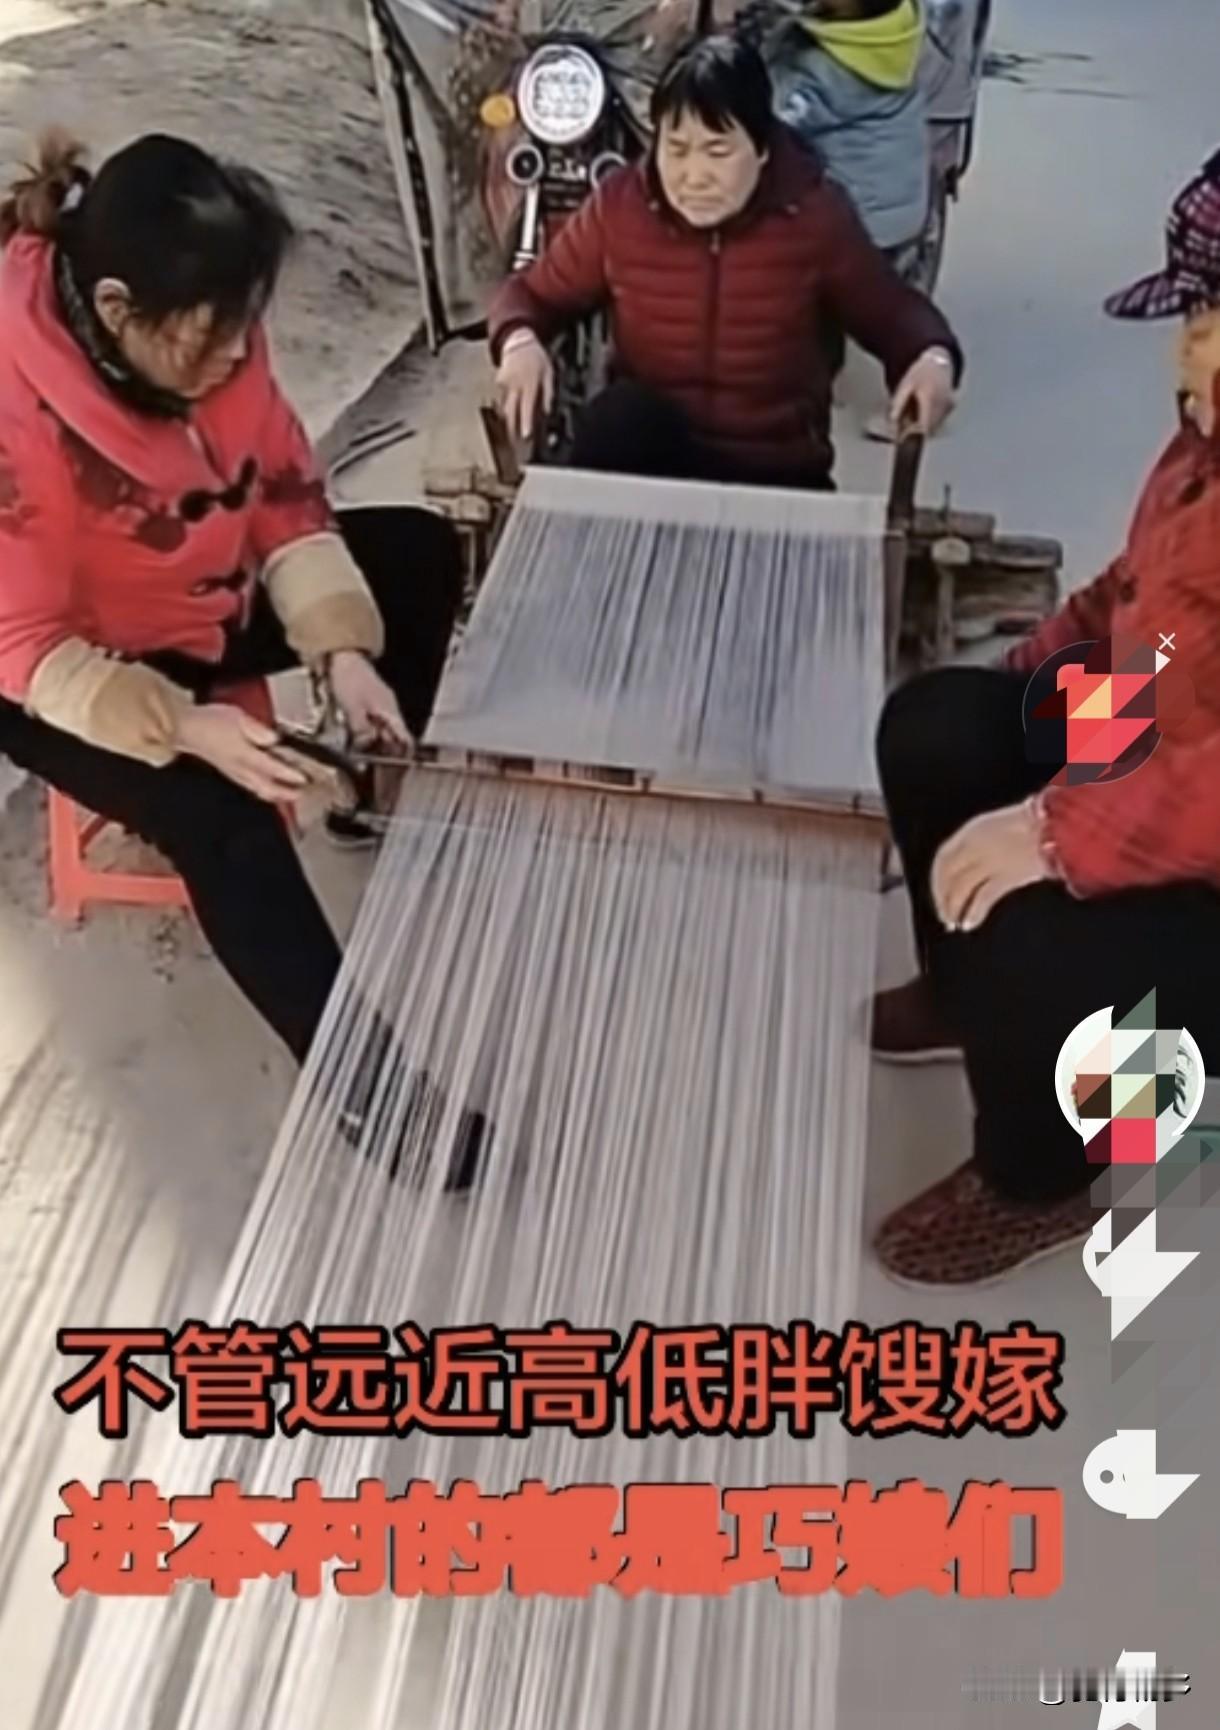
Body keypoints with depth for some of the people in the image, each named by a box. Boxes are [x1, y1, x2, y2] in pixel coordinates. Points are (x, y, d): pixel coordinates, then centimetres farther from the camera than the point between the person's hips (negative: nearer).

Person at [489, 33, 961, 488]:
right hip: (644, 454, 1)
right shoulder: (619, 205, -4)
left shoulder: (817, 214, -6)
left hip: (779, 472, -1)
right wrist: (520, 342, -16)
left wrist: (932, 356, -16)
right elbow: (534, 293, 8)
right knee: (622, 410, -31)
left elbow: (890, 312, 7)